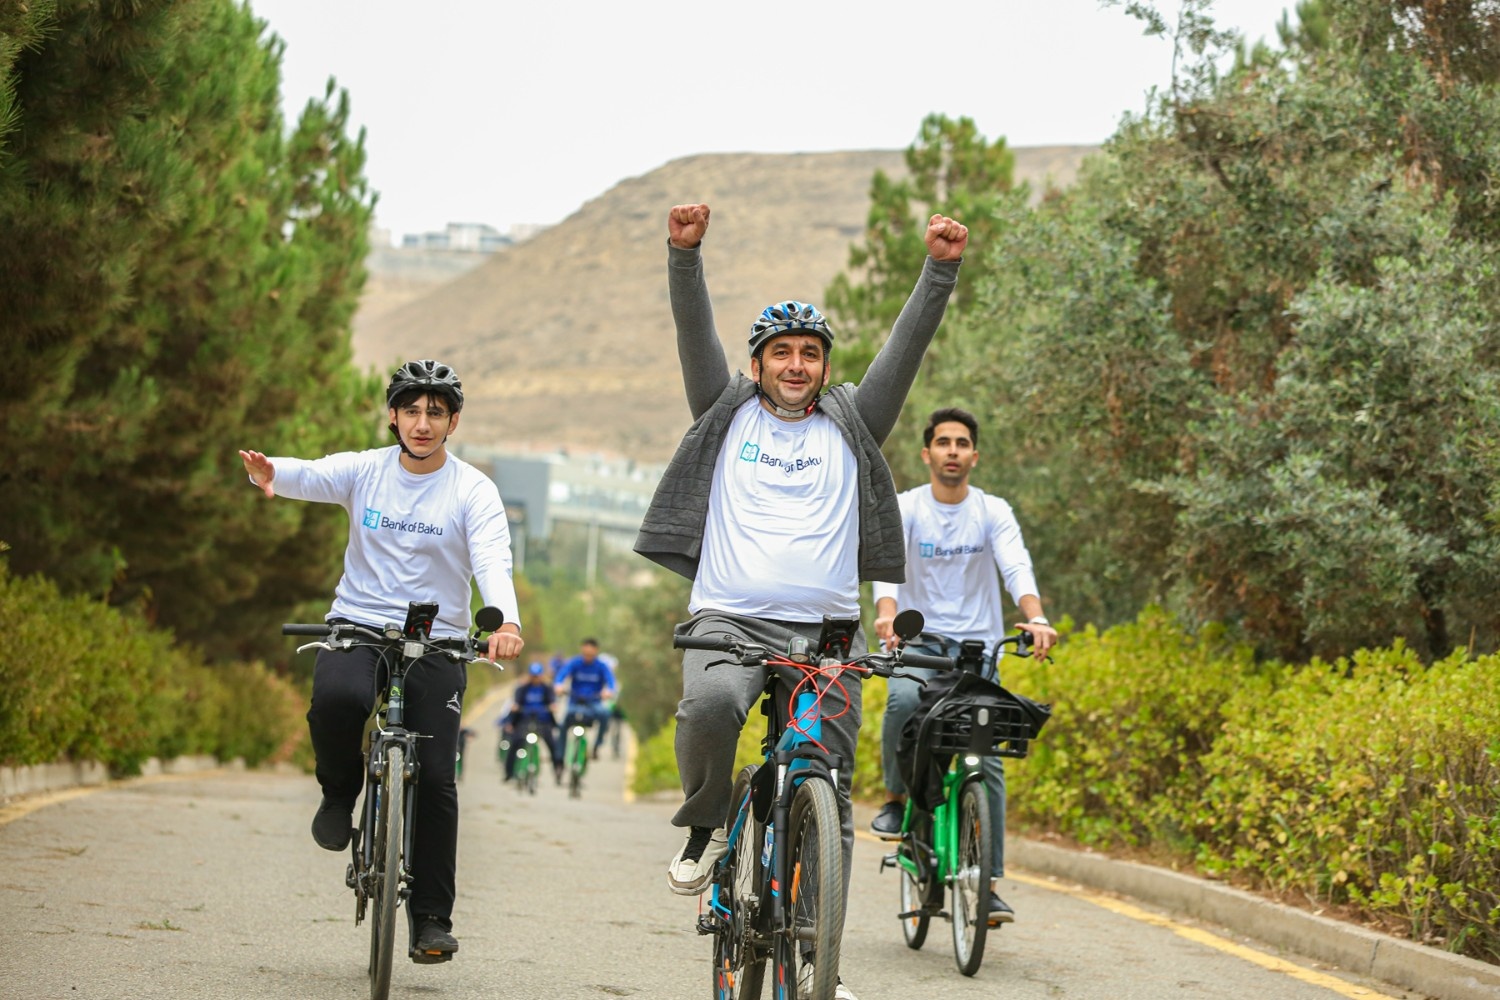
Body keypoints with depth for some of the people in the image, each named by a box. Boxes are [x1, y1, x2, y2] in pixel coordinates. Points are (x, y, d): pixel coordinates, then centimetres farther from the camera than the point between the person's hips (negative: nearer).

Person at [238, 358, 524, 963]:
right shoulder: (364, 471, 2)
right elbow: (310, 476, -17)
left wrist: (505, 621, -41)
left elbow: (493, 560, -20)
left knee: (435, 777, -9)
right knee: (337, 698, -33)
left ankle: (432, 917, 5)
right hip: (357, 624, 1)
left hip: (435, 641, 0)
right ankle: (340, 793, 0)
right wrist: (271, 474, -43)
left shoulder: (473, 491, -4)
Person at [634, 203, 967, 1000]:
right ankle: (704, 826, -5)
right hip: (729, 617, -1)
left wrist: (940, 271, -4)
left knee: (827, 799, -5)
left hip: (826, 629, 1)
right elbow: (695, 334, 3)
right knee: (710, 703, -34)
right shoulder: (729, 414, 17)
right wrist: (685, 256, -11)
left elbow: (906, 348, 8)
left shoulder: (849, 426, 18)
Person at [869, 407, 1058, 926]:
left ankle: (988, 883, -4)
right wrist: (886, 612, -41)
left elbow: (1017, 567, -16)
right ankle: (896, 798, -7)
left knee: (987, 760, -9)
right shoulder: (905, 508, -2)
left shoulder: (993, 512, 0)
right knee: (904, 699, -34)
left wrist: (1036, 618, -36)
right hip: (919, 640, -1)